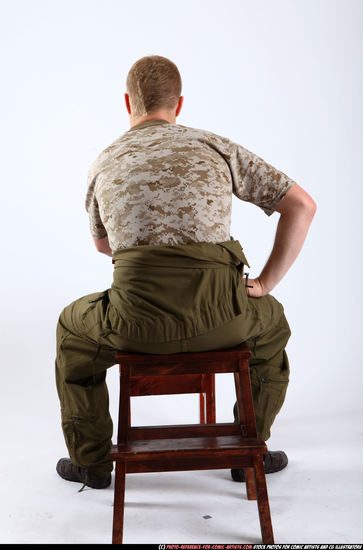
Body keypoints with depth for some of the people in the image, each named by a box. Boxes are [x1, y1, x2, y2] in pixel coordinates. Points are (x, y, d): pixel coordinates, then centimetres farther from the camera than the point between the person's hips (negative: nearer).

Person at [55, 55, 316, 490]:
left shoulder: (103, 165, 17)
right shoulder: (216, 146, 13)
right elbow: (302, 205, 10)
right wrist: (265, 283, 13)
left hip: (136, 321, 0)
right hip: (219, 316, 0)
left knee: (73, 327, 34)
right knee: (271, 321, 35)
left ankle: (91, 461, 39)